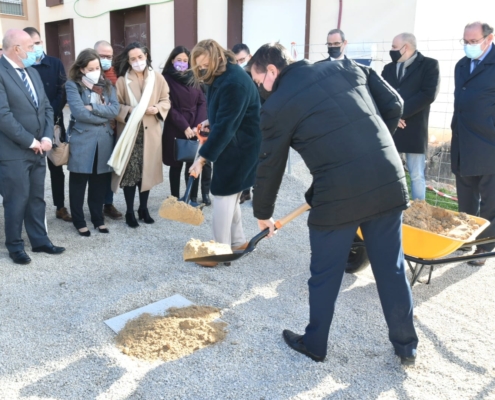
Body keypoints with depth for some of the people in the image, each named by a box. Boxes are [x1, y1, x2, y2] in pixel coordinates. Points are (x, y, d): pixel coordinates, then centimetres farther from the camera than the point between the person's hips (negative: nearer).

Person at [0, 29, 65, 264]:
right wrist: (30, 142, -15)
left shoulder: (32, 72, 13)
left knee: (37, 198, 15)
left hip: (38, 149, 7)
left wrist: (47, 137, -2)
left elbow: (46, 107, 12)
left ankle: (40, 241, 27)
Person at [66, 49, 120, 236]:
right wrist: (104, 117, -9)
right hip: (81, 140, -4)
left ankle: (98, 218, 25)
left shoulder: (107, 85, 11)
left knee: (100, 181, 11)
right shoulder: (72, 86, -3)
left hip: (104, 139, 4)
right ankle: (79, 220, 18)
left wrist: (93, 108, -13)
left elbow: (115, 109, -4)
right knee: (79, 182, 5)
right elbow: (79, 112, -16)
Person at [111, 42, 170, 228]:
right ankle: (130, 212, 13)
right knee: (129, 172, 0)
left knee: (148, 171, 10)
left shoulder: (158, 78, 3)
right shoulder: (122, 81, -5)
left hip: (150, 132, 3)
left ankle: (143, 208, 25)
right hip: (129, 132, -2)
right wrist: (130, 110, -20)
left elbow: (166, 101, 7)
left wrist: (157, 109, -13)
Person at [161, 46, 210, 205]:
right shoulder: (166, 79, -1)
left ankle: (193, 197, 11)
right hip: (174, 130, -3)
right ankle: (175, 199, 14)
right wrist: (184, 127, -14)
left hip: (194, 129, 3)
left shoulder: (193, 78, 10)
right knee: (176, 165, 5)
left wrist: (197, 125, -9)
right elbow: (169, 107, -7)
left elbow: (202, 102, 4)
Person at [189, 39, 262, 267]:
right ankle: (237, 241, 28)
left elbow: (225, 126, -27)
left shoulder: (234, 83, -25)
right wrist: (210, 122, 3)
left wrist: (203, 157, -25)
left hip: (240, 146, -10)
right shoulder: (221, 76, 8)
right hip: (231, 142, 10)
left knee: (223, 195, -5)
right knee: (230, 194, 15)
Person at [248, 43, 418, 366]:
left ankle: (315, 344, 33)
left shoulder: (277, 105, 0)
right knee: (392, 268, 17)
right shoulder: (345, 67, 12)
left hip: (339, 194, -5)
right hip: (389, 180, 5)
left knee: (325, 274, 14)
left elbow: (270, 166, 7)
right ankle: (407, 346, 32)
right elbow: (394, 104, 12)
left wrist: (263, 213, 21)